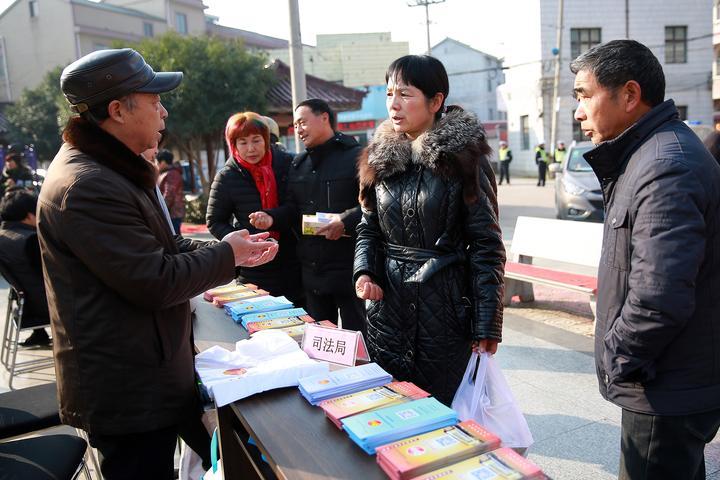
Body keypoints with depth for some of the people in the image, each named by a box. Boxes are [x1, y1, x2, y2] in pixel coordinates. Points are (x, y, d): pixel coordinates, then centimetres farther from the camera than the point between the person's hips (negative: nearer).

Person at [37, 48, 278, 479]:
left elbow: (160, 250, 16)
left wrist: (233, 252, 5)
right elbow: (157, 282, -25)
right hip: (127, 392, -10)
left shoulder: (114, 170, 11)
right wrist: (226, 255, -10)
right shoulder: (87, 187, -25)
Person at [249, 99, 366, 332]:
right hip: (311, 268, 7)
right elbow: (293, 208, 15)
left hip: (348, 268, -6)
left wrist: (346, 221, -26)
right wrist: (272, 217, -3)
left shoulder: (356, 156, -7)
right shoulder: (298, 164, 15)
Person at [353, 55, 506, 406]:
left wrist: (487, 324, -11)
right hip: (388, 303, 4)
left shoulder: (464, 156, -8)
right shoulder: (379, 157, 6)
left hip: (446, 306, -4)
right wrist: (364, 272, -6)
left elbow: (486, 243, -9)